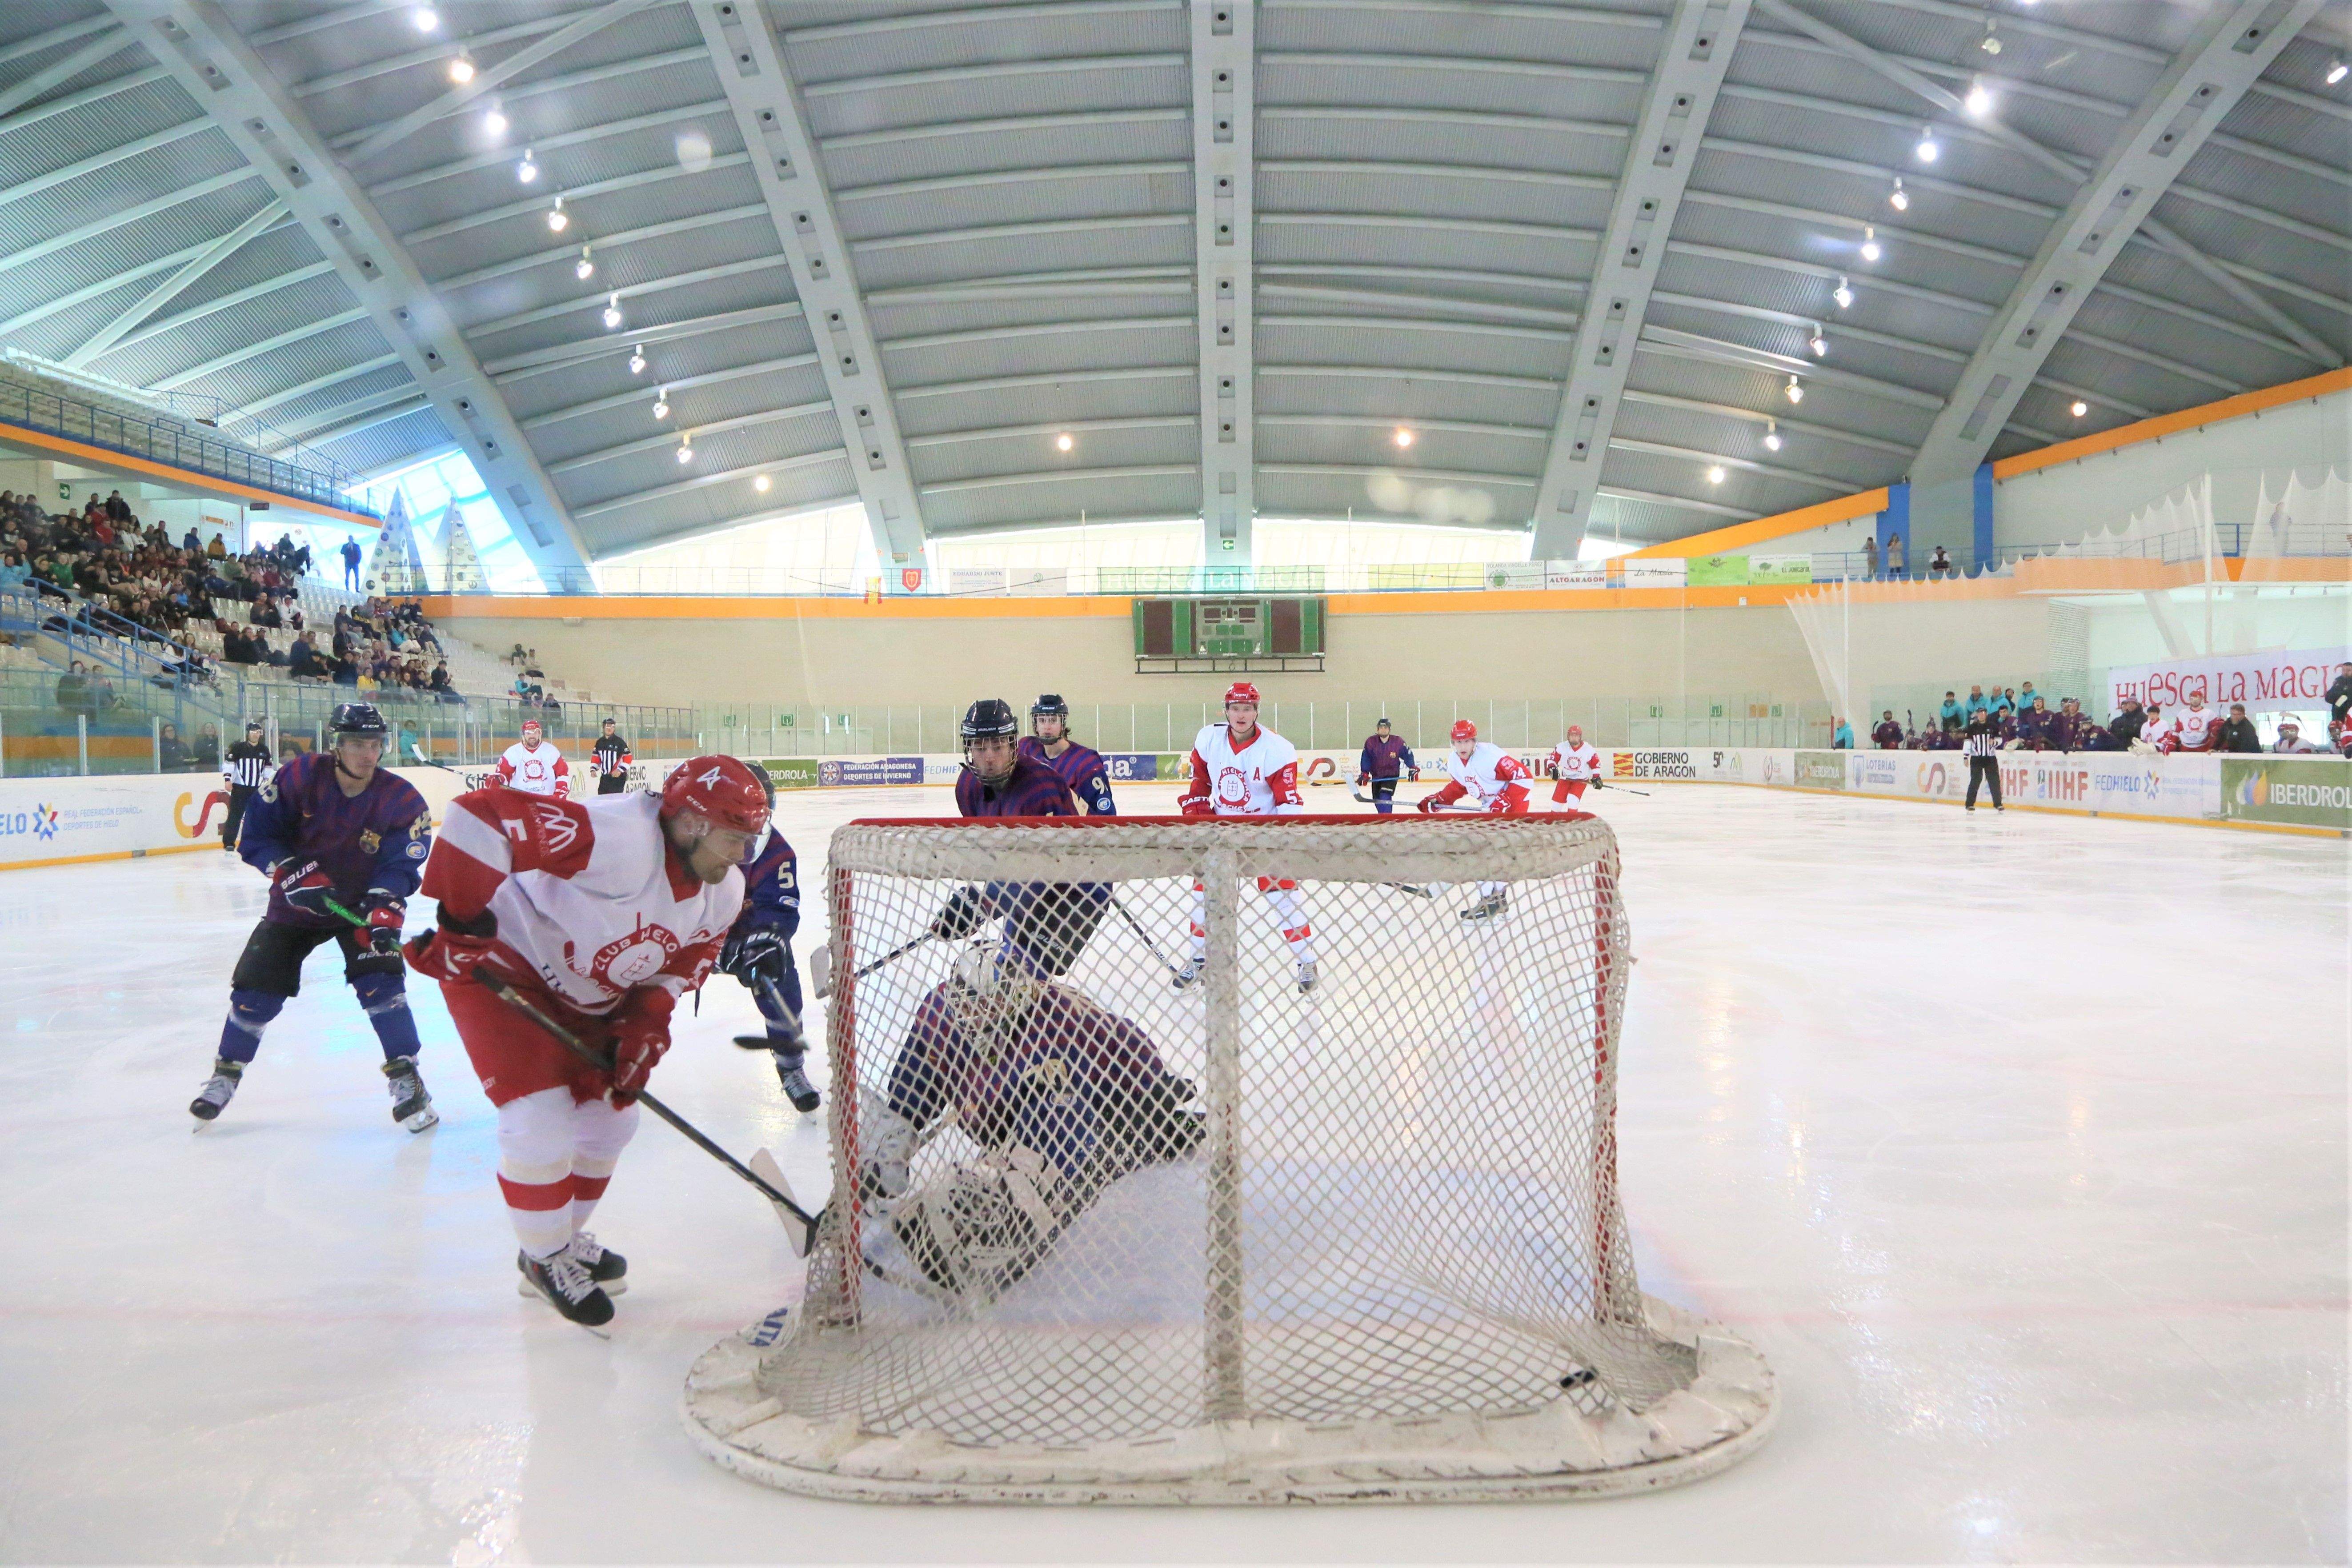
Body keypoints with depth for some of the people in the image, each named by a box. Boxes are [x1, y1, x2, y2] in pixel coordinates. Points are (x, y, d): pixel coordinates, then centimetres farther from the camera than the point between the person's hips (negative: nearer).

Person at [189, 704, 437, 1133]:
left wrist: (383, 916, -37)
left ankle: (406, 1078, -9)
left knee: (380, 981, -20)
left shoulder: (401, 799, -17)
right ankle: (226, 1074, 25)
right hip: (297, 904, 2)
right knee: (254, 989, 0)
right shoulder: (299, 777, -16)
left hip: (363, 904, -1)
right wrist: (297, 875, -23)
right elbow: (255, 838, -11)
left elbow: (400, 866, -22)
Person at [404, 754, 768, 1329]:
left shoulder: (722, 896, -9)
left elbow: (680, 966, 5)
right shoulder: (615, 837, -37)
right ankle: (546, 1260, 11)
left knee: (611, 1114, 14)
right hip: (498, 970, -8)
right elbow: (477, 815, -40)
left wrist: (643, 1030, -10)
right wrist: (461, 921, -35)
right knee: (542, 1119, -14)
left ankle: (563, 1237, 37)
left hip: (588, 1000, 9)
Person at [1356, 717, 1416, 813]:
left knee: (1385, 797, -22)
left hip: (1392, 775, -3)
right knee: (1377, 800, 11)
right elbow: (1366, 759, -6)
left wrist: (1413, 769, -8)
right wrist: (1364, 774, -12)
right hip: (1376, 776, 3)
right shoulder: (1371, 742, -11)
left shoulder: (1398, 742, -13)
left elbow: (1407, 755, -3)